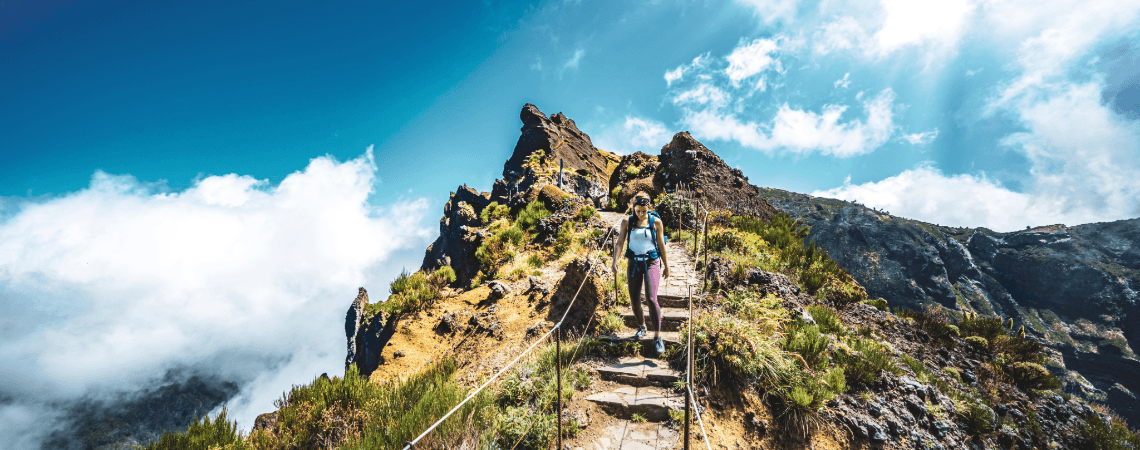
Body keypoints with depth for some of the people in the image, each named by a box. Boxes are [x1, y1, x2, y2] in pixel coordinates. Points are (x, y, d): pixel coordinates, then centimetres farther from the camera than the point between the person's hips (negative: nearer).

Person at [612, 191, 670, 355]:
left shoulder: (656, 222, -2)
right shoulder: (627, 222, 0)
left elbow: (661, 245, 5)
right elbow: (619, 242, 0)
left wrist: (666, 266, 10)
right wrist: (615, 260, -14)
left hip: (651, 263, -2)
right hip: (634, 264, 2)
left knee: (651, 299, -15)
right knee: (634, 301, 7)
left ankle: (657, 337, -4)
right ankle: (642, 327, 35)